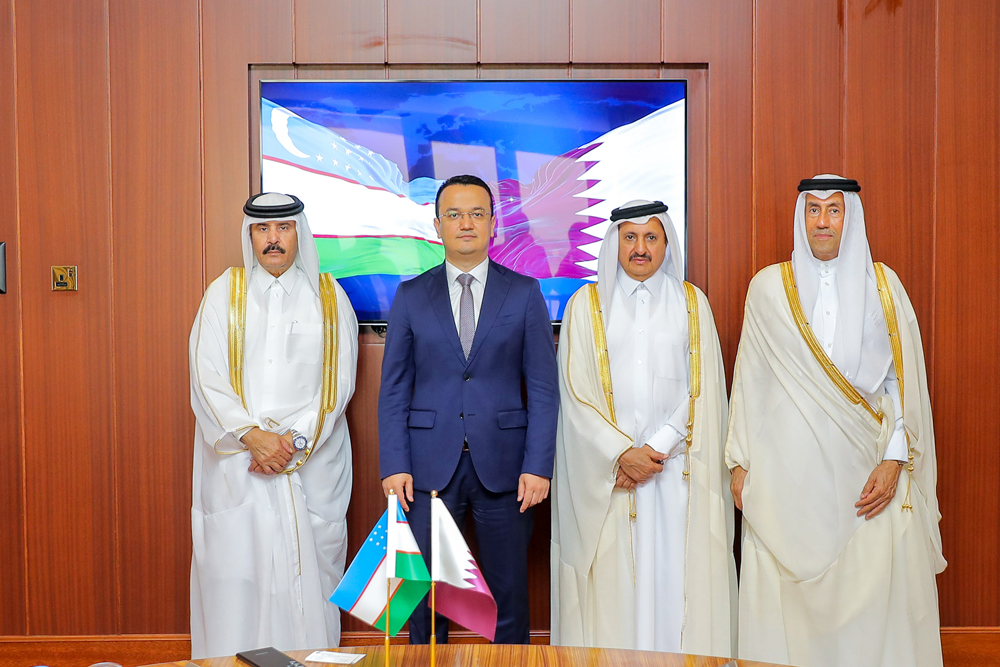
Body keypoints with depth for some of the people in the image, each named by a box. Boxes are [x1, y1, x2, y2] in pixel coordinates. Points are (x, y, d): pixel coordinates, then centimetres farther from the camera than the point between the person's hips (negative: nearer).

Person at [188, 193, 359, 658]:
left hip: (312, 462, 0)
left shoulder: (328, 297, 6)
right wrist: (253, 435, -13)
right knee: (234, 571, -1)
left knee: (308, 566, 0)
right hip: (235, 461, 0)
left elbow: (338, 383, 1)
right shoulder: (224, 293, 6)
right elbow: (207, 379, -1)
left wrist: (295, 440, -11)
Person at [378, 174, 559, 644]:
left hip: (503, 465, 0)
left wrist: (538, 466, -6)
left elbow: (543, 387, 2)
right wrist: (394, 465, -4)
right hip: (429, 465, 1)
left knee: (508, 600, 7)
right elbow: (393, 388, 6)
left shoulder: (524, 293, 5)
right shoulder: (411, 296, 7)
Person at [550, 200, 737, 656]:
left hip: (677, 469, 1)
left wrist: (656, 449, -8)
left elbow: (701, 390, 3)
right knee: (611, 580, -1)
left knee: (675, 577, -1)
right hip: (605, 472, -1)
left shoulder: (692, 303, 9)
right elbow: (576, 393, -1)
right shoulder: (586, 304, 6)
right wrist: (623, 452, -10)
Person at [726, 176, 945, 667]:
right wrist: (740, 462, 3)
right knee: (788, 598, 1)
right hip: (787, 473, 0)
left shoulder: (883, 285, 6)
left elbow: (904, 380, 4)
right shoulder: (769, 287, 6)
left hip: (865, 468, 0)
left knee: (872, 596, -1)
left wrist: (894, 460, -6)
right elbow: (750, 381, 7)